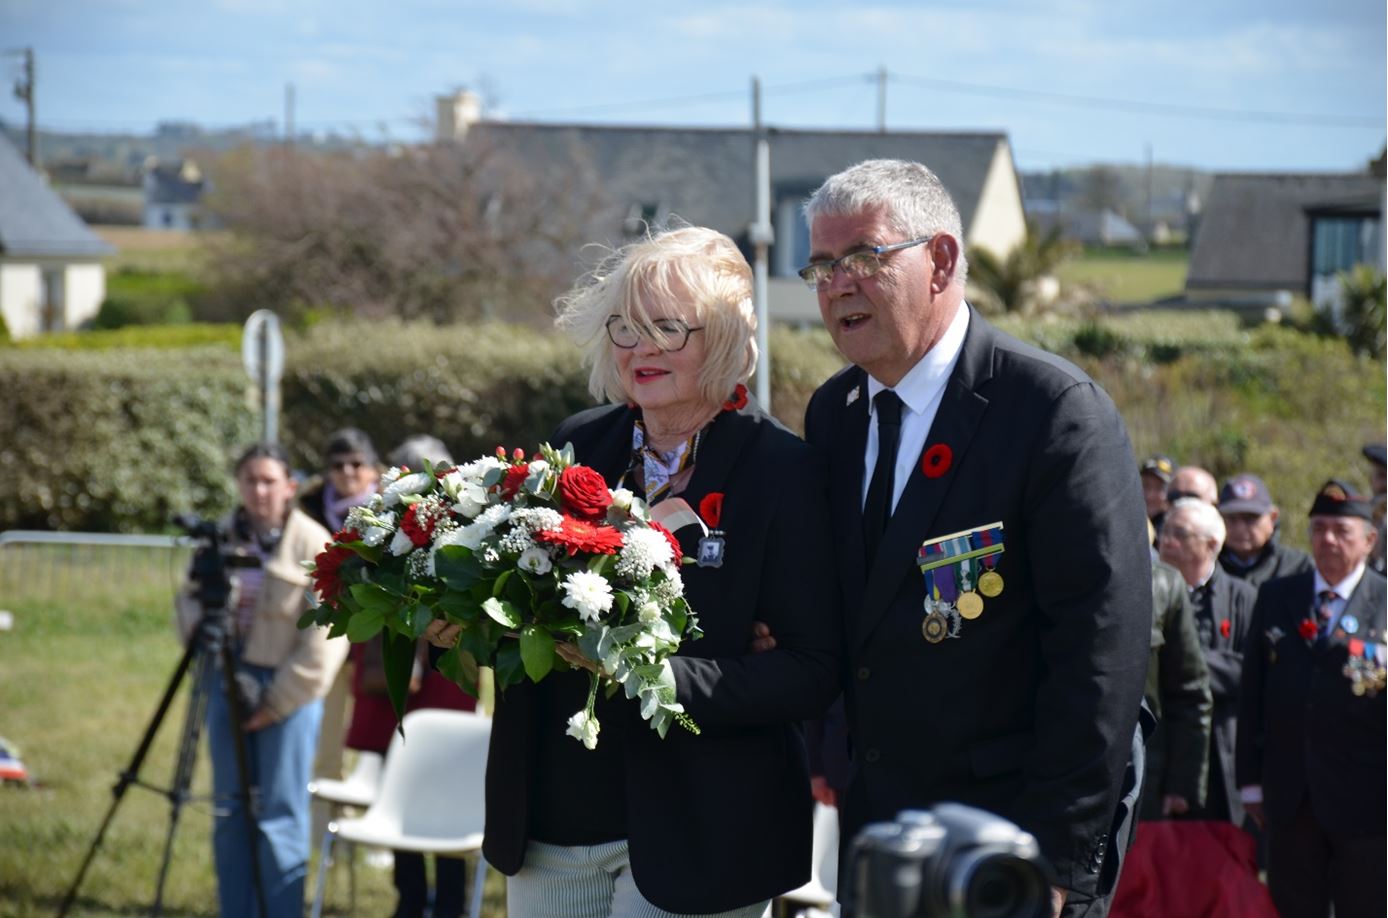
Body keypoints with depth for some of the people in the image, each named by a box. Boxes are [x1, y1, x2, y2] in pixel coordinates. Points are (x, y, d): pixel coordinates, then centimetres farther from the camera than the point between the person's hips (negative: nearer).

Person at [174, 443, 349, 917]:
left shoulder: (312, 544, -9)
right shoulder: (221, 537, 6)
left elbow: (325, 637, -11)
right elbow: (189, 598, 17)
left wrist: (278, 700, -13)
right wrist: (201, 627, -7)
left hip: (290, 689, -5)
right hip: (228, 682, 5)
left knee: (279, 818, -4)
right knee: (229, 812, 10)